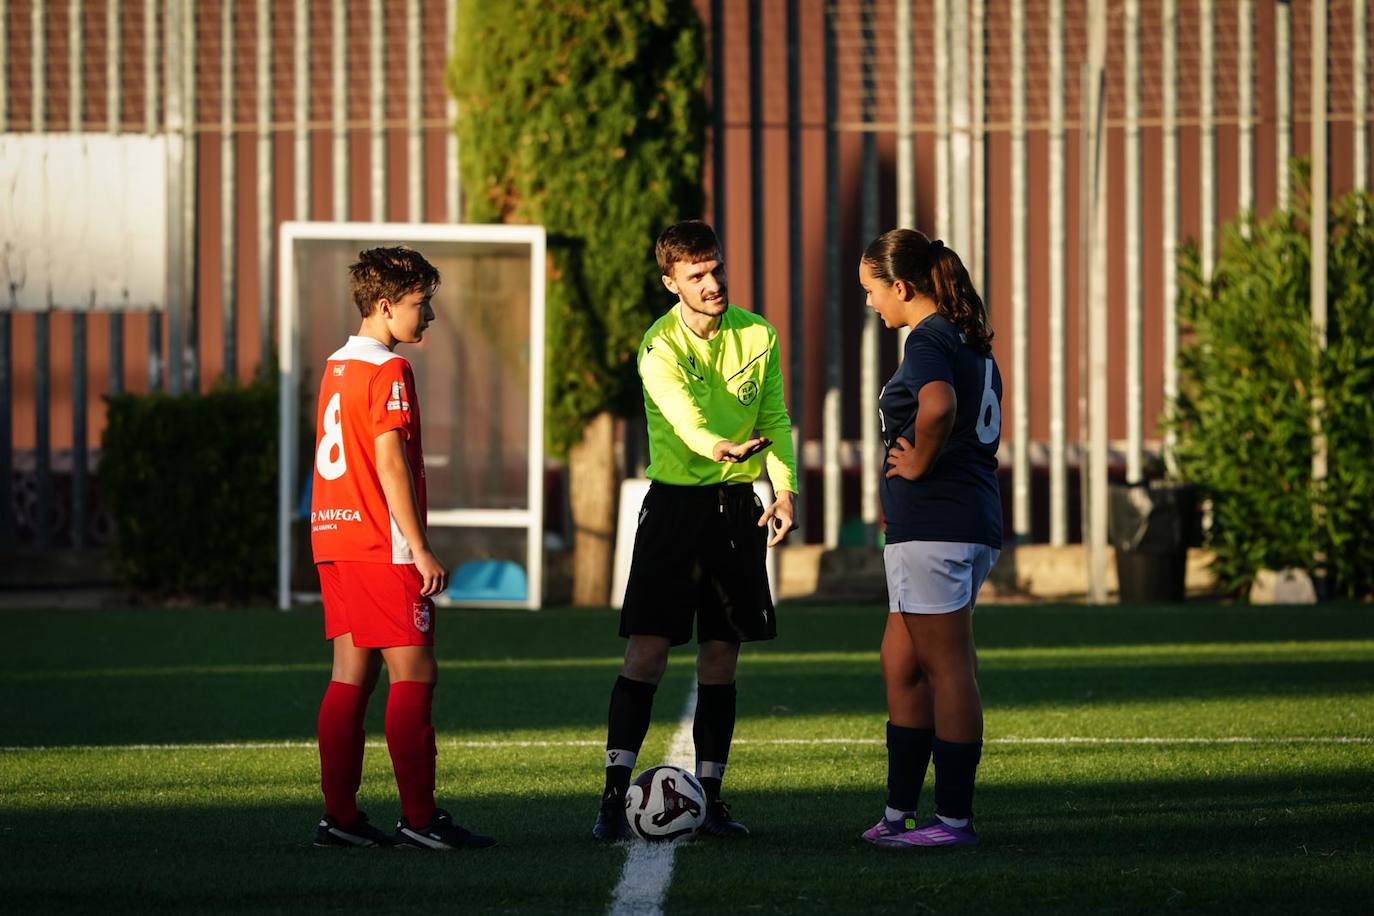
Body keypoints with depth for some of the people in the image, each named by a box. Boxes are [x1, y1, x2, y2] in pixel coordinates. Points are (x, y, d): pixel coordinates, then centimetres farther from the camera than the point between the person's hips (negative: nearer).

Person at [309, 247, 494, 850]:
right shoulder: (388, 372, -11)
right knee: (413, 675, -6)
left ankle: (338, 816, 7)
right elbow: (390, 465, -17)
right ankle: (420, 818, -7)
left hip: (334, 539, 9)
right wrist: (420, 550, -16)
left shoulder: (336, 368, 16)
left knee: (352, 675, 8)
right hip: (382, 549, -9)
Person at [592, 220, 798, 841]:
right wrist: (719, 447, -48)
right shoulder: (660, 347, -10)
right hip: (674, 503, -3)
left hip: (736, 507, 4)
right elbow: (682, 412, -27)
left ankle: (710, 795, 11)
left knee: (721, 655, 5)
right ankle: (616, 794, -6)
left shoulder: (757, 336, 4)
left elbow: (774, 420, 7)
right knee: (647, 649, -8)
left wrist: (784, 489, -7)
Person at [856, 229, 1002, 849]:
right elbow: (982, 424, 26)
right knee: (901, 665, 15)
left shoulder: (927, 340, -13)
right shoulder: (969, 342, 17)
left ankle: (955, 819, -2)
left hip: (933, 522, -10)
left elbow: (939, 406, -33)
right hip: (973, 517, 10)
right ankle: (899, 813, 19)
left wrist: (920, 462, -18)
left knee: (947, 670, -5)